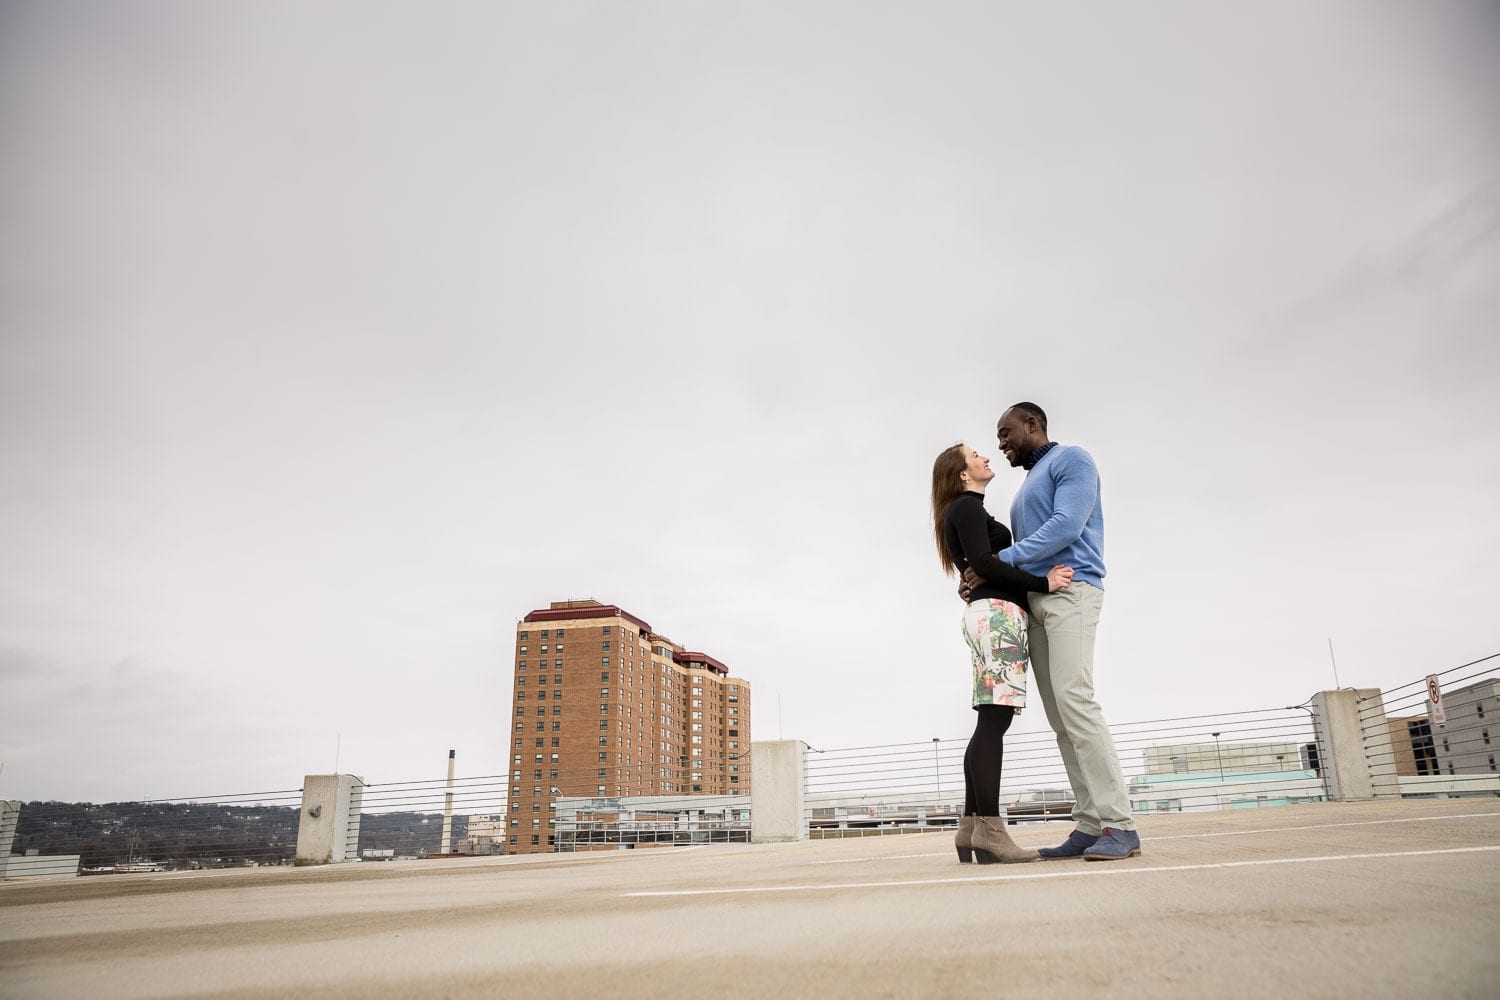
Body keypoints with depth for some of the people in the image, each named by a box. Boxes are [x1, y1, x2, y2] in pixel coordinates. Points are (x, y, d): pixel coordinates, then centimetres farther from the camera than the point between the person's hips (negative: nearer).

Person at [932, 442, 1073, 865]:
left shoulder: (967, 511, 28)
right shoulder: (968, 507, -1)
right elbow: (983, 563, -14)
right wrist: (1042, 582, -13)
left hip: (991, 615, 10)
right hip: (996, 611, -10)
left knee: (990, 723, 5)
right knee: (994, 720, -14)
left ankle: (971, 828, 4)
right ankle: (989, 829, -17)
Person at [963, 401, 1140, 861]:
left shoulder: (1070, 459, 3)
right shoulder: (1027, 486, 29)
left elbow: (1067, 525, -13)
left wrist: (999, 560, -16)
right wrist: (985, 578, 4)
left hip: (1070, 589, -9)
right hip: (1033, 601, 9)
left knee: (1073, 699, -20)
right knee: (1058, 714, -1)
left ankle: (1119, 823, -19)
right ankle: (1090, 824, -3)